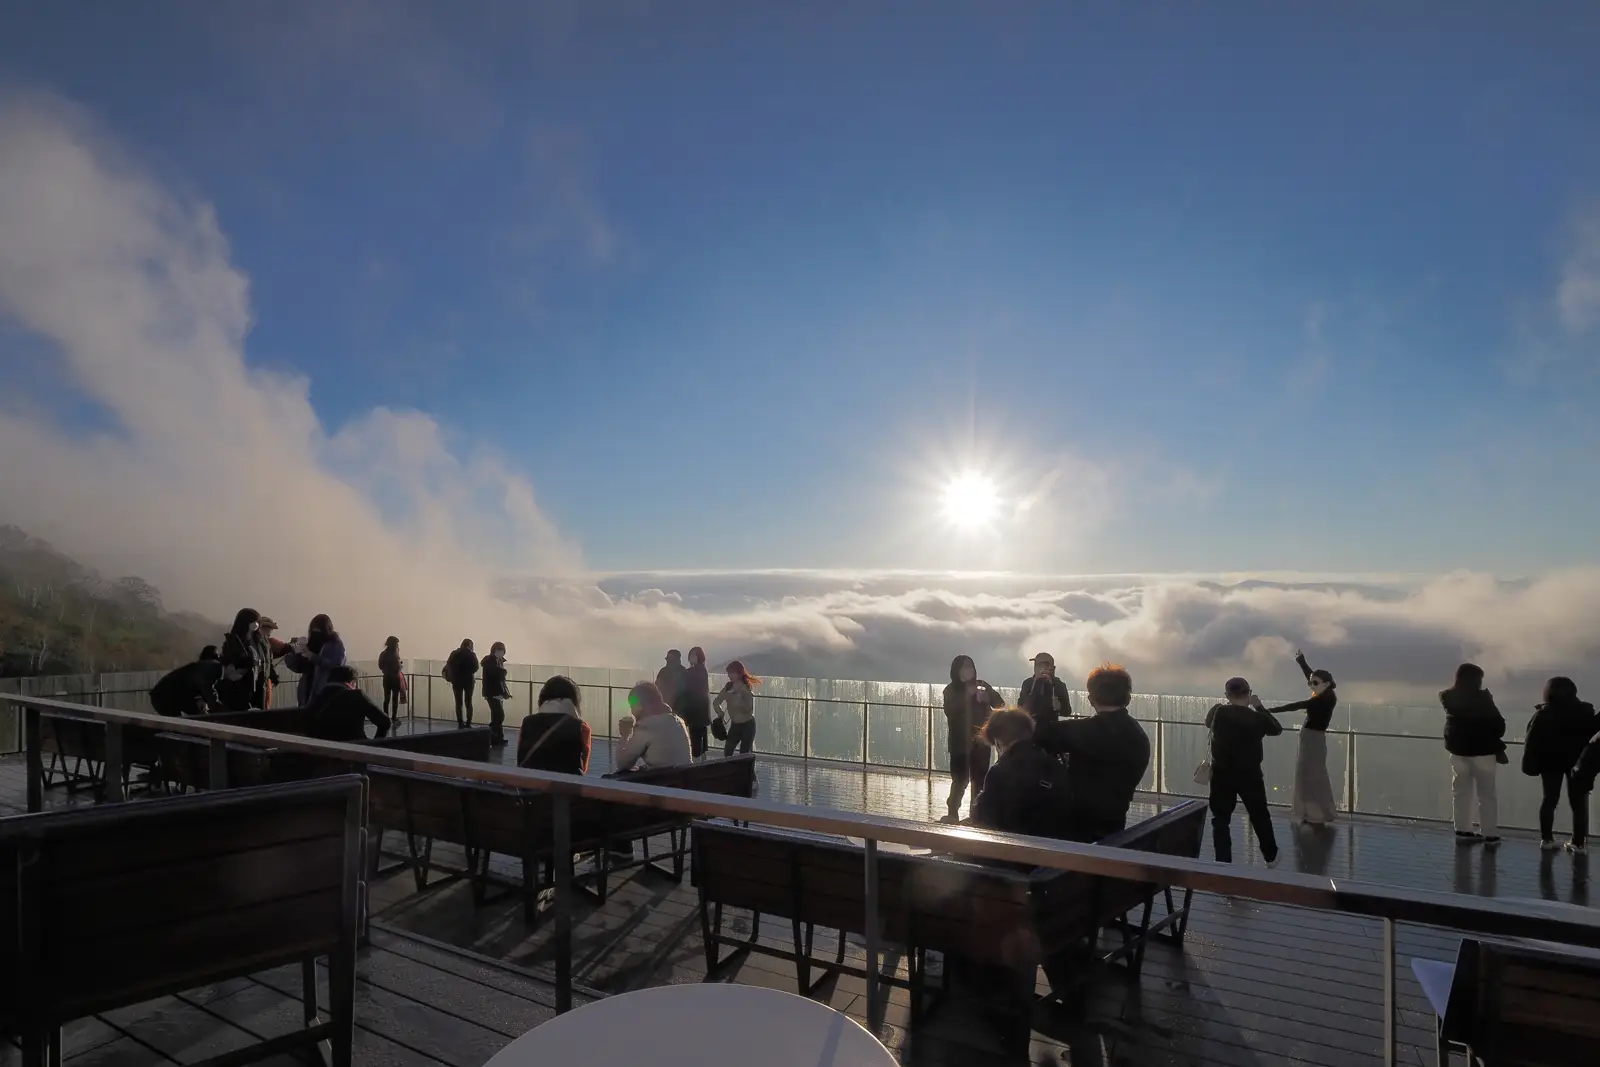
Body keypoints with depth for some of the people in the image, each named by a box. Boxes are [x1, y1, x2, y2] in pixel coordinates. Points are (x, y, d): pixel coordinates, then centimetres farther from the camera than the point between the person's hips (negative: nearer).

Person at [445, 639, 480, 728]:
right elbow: (475, 667, -10)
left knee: (458, 702, 6)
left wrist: (451, 677, 5)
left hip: (457, 680, 1)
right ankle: (468, 723, 1)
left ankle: (460, 723, 3)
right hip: (468, 680, -1)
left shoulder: (454, 654, 3)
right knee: (468, 702, 7)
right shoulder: (472, 655, -4)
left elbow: (449, 666, -3)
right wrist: (468, 672, 7)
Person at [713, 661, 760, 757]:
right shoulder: (729, 687, 0)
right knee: (727, 752, 1)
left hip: (747, 725, -6)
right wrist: (720, 713, -14)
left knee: (744, 754, -3)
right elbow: (716, 702, 3)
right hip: (735, 724, 6)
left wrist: (739, 697, -34)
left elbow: (748, 709, -24)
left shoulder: (746, 688, -16)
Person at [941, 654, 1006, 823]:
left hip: (980, 739, 2)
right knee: (960, 779, -6)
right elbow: (949, 711, -16)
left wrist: (987, 697, -22)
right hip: (959, 741, -2)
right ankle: (953, 813, 2)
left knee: (979, 778, -1)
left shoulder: (982, 686, 4)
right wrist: (967, 696, -22)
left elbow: (1000, 704, -2)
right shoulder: (951, 690, -2)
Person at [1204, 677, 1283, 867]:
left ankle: (1223, 863, 5)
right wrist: (1259, 707, 9)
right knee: (1260, 816, 20)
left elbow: (1208, 723, 11)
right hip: (1250, 776, 0)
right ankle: (1271, 857, 37)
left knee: (1221, 820, 7)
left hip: (1222, 775, 0)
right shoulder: (1257, 718, -14)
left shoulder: (1218, 712, -12)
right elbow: (1277, 729, 6)